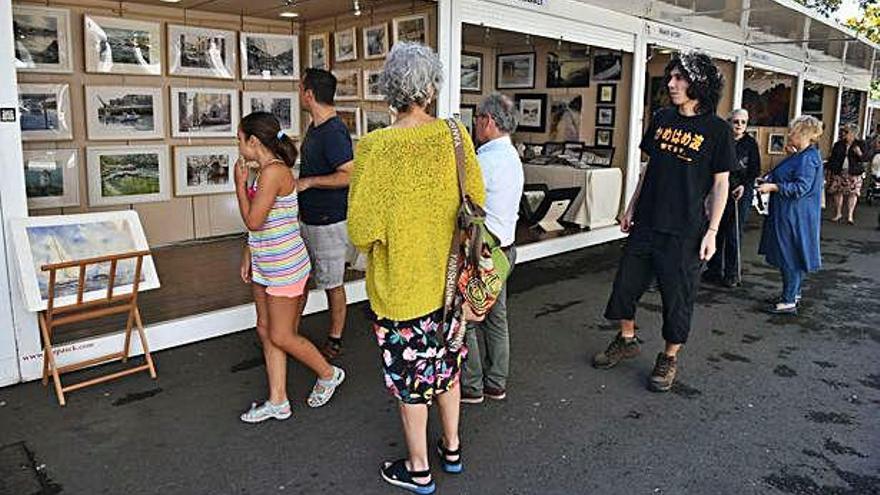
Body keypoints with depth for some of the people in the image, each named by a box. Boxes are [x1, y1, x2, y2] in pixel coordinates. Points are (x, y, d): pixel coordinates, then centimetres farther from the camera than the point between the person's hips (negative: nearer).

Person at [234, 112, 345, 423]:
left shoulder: (273, 172, -21)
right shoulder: (266, 171, 9)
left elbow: (253, 221, -22)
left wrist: (240, 183, -12)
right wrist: (248, 255, 17)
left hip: (285, 266, -10)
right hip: (265, 266, 10)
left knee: (280, 337, 2)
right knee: (266, 331, 13)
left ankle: (329, 374, 25)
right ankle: (277, 402, 24)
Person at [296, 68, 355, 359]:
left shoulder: (333, 132, -20)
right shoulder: (315, 127, 11)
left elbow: (349, 175, -29)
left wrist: (307, 182, -23)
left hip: (329, 223, -10)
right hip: (307, 218, 10)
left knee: (332, 284, 4)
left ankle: (335, 341, 19)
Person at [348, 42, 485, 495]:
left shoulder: (375, 147, -21)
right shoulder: (454, 135, -9)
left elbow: (362, 229, -20)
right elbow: (476, 199, 3)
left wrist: (370, 243, 2)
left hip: (400, 283, -4)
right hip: (447, 278, 5)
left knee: (409, 375, 12)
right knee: (446, 363, 22)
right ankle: (452, 448, 41)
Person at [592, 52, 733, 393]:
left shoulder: (717, 130, -7)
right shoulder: (662, 119, 7)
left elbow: (720, 183, -4)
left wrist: (712, 231, -9)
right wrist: (631, 207, 13)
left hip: (684, 230, -5)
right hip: (646, 222, 5)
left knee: (677, 296, 5)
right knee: (625, 283, 11)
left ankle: (669, 358, 23)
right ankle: (627, 340, 32)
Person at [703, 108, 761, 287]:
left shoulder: (751, 143, 3)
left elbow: (755, 170, 1)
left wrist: (745, 185, -13)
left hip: (741, 193, -2)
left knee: (734, 234, -3)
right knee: (717, 231, 4)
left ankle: (732, 274, 7)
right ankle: (714, 270, 16)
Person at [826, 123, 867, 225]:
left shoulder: (860, 144, 1)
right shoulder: (838, 145, 7)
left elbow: (865, 157, -2)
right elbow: (832, 159, 11)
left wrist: (859, 153, -23)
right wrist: (829, 172, 8)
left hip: (854, 174, -2)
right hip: (839, 172, 2)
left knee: (852, 193, -4)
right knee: (837, 192, 4)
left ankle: (850, 216, -1)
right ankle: (838, 214, 18)